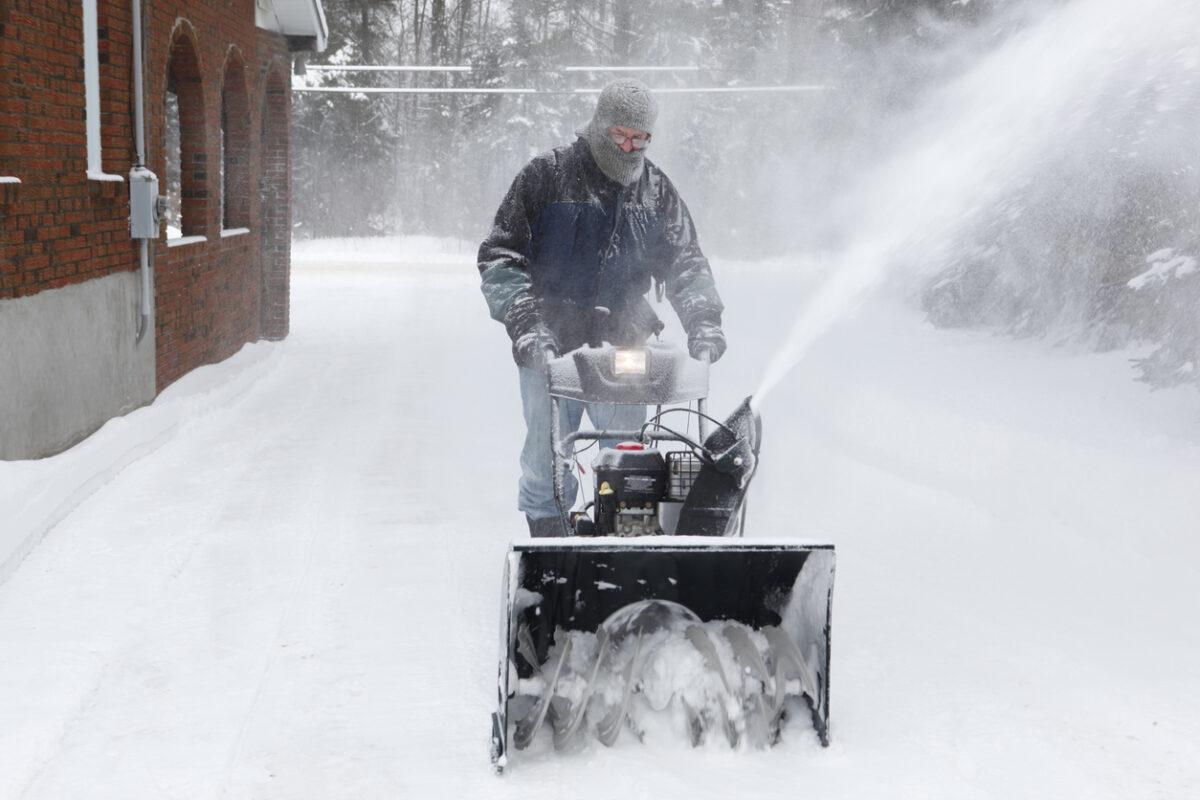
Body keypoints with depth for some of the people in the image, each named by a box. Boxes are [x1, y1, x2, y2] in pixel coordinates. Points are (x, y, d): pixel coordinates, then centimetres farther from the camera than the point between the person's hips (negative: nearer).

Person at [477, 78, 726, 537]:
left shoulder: (656, 190, 11)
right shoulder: (547, 176, 0)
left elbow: (685, 263, 13)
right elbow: (498, 257, 0)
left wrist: (703, 319, -5)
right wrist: (523, 320, -13)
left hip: (622, 345, 2)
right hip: (550, 344, -2)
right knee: (547, 458, 0)